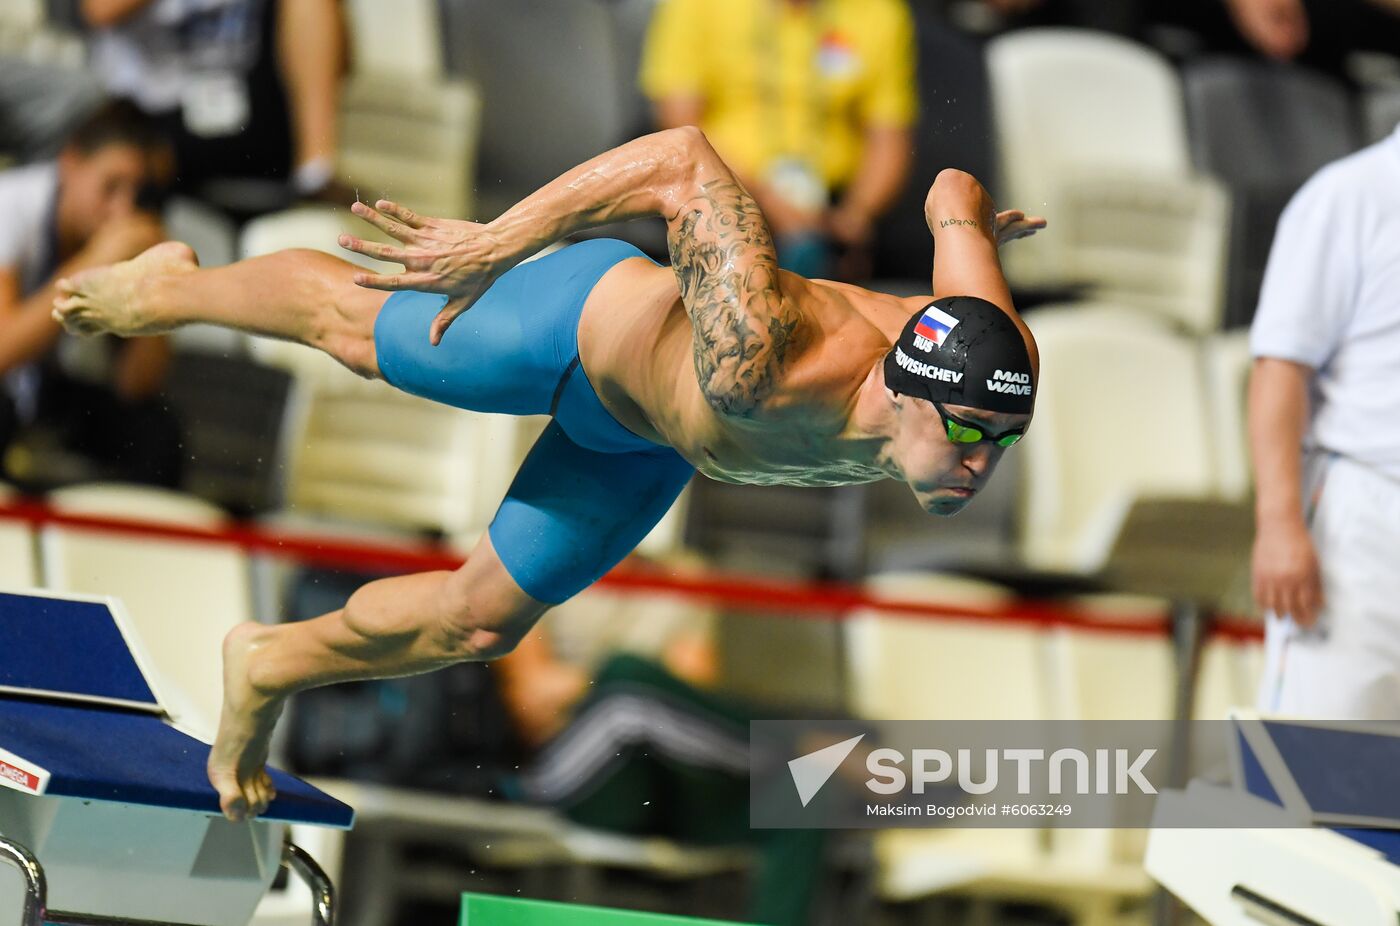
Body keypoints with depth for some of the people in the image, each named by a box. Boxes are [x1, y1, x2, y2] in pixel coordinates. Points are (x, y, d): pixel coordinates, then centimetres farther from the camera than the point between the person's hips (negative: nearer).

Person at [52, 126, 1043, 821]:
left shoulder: (998, 358, -35)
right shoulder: (759, 371, -51)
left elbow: (951, 190, -17)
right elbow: (687, 161, -47)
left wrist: (968, 219, 7)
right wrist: (494, 244, -45)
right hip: (584, 327, -6)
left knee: (480, 622, 19)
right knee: (349, 329, 24)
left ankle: (274, 667, 46)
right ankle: (174, 288, 55)